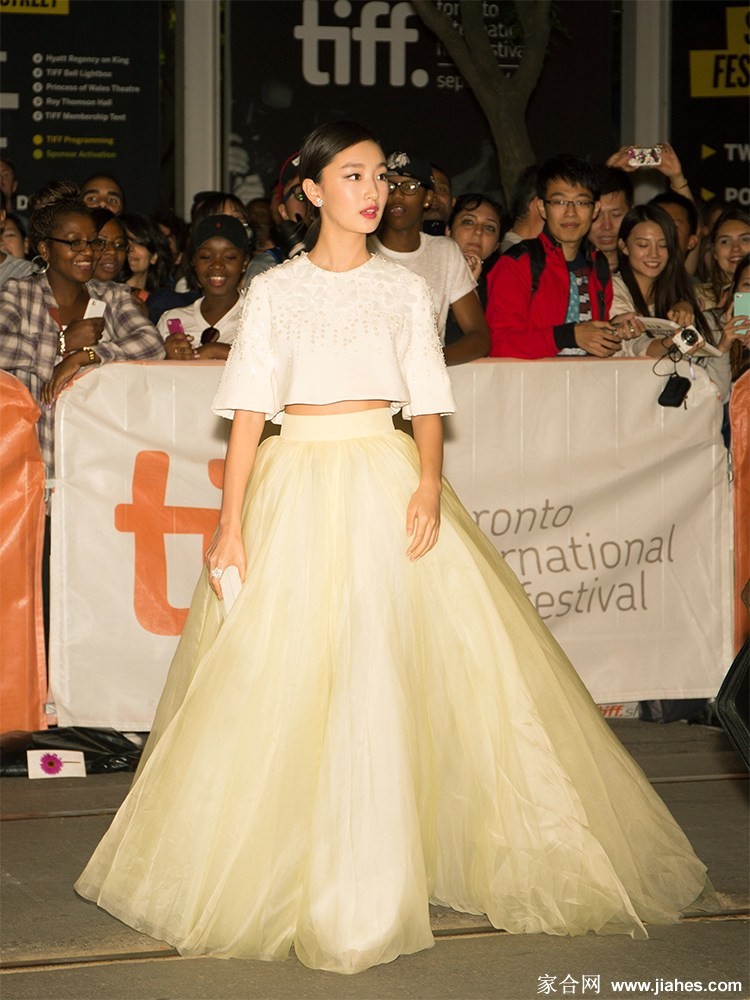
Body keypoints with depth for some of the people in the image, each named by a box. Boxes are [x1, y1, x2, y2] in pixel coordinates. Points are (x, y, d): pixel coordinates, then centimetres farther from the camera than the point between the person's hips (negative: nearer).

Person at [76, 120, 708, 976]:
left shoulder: (404, 288, 9)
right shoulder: (275, 291, 4)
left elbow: (427, 401, 6)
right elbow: (249, 409, 0)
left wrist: (429, 483, -12)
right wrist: (231, 522, -7)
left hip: (387, 481, 1)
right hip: (297, 485, -1)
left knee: (389, 675, -5)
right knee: (285, 678, -1)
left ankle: (378, 880, 6)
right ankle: (283, 868, 13)